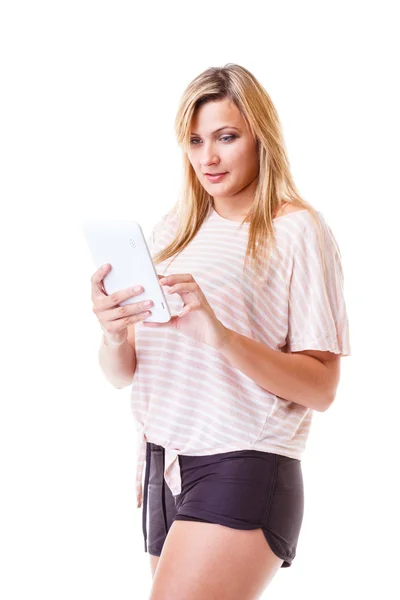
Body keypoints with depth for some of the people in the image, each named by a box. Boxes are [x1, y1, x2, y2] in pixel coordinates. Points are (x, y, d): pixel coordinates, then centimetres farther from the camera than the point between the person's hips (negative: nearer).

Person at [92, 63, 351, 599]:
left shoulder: (298, 230, -7)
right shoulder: (171, 230, 10)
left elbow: (321, 388, -10)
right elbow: (122, 375, 9)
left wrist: (220, 334, -24)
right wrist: (112, 334, -14)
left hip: (243, 473, -6)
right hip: (162, 468, 6)